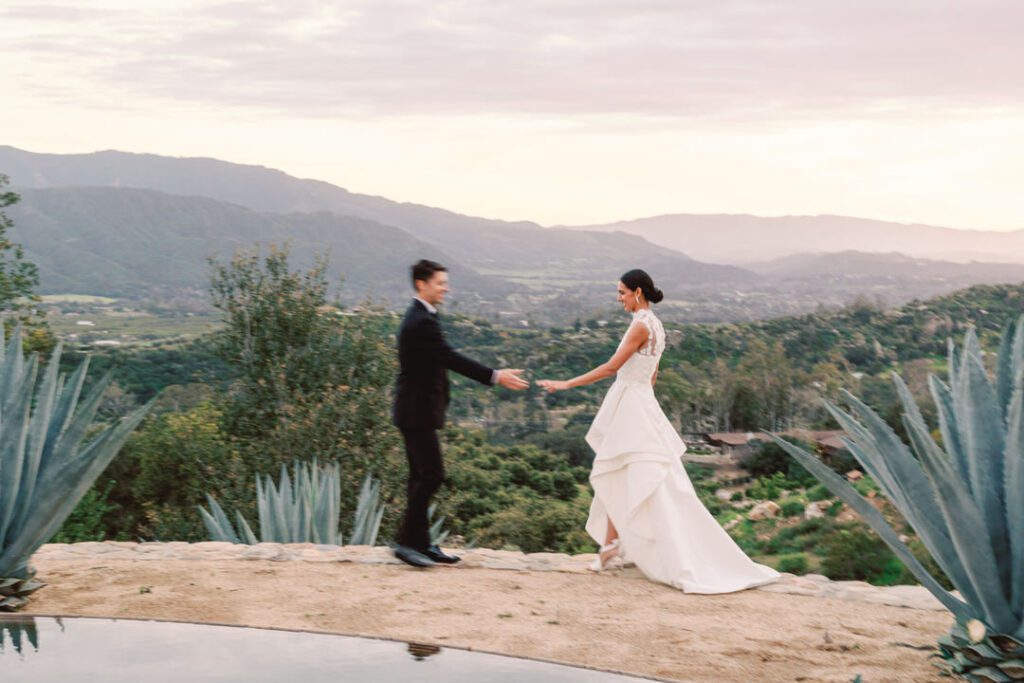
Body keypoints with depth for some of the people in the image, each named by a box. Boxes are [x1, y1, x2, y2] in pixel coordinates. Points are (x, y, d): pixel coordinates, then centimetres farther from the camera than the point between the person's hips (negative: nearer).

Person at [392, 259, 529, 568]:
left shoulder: (419, 317, 15)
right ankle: (406, 540, 0)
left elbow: (445, 359, 19)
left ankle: (420, 543, 18)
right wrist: (495, 377, -23)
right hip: (418, 412, -11)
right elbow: (451, 359, -24)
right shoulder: (422, 322, -19)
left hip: (416, 410, 11)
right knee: (431, 475, -7)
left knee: (422, 476, 12)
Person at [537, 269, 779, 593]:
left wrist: (567, 384, -18)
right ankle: (611, 543, 25)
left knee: (652, 489, -8)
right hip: (633, 406, 10)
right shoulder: (653, 324, 12)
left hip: (632, 406, -10)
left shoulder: (641, 325, -16)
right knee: (613, 478, 17)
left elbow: (612, 366, -20)